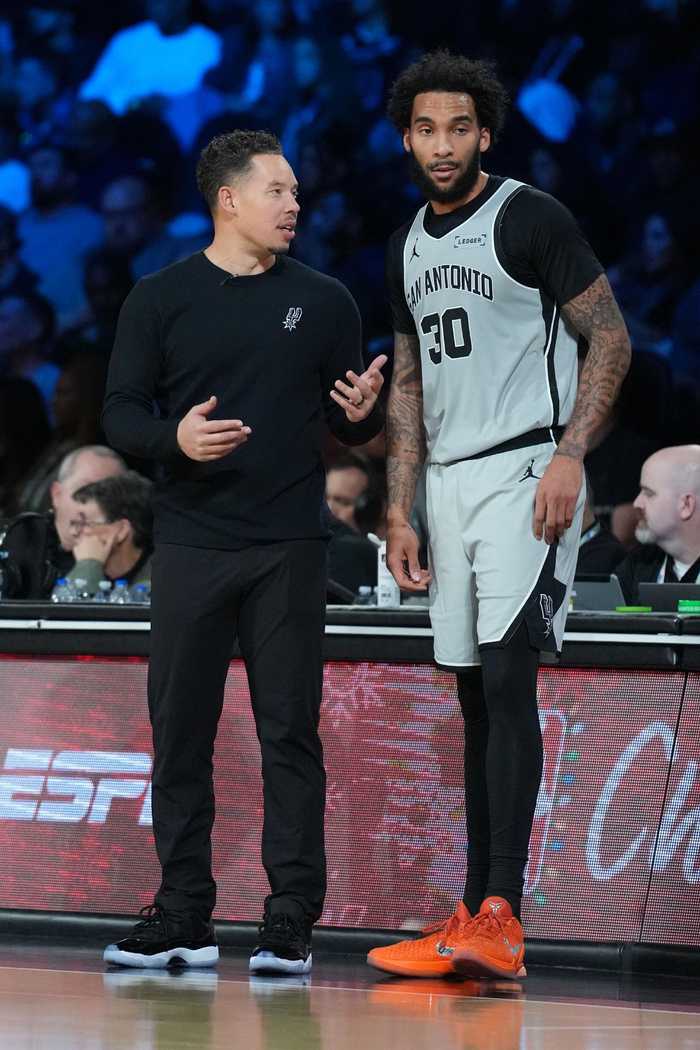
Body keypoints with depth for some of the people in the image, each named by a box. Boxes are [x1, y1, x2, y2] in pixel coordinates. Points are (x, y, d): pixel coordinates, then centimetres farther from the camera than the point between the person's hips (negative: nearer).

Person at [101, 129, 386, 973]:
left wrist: (362, 414, -12)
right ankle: (183, 917, 9)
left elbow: (351, 425, 12)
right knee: (180, 730, 2)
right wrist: (175, 437, -17)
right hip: (191, 546, 0)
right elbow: (120, 414, 3)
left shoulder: (322, 302, 9)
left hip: (288, 549, 0)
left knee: (290, 731, -3)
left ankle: (291, 924, 0)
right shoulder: (161, 300, 5)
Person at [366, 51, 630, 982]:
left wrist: (569, 456, -18)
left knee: (507, 678, -17)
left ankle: (500, 916, -23)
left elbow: (610, 338, -9)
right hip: (449, 480, 8)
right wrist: (399, 510, 15)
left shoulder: (530, 219, -6)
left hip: (526, 472, -7)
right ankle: (473, 927, 8)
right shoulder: (411, 246, 16)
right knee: (475, 699, 7)